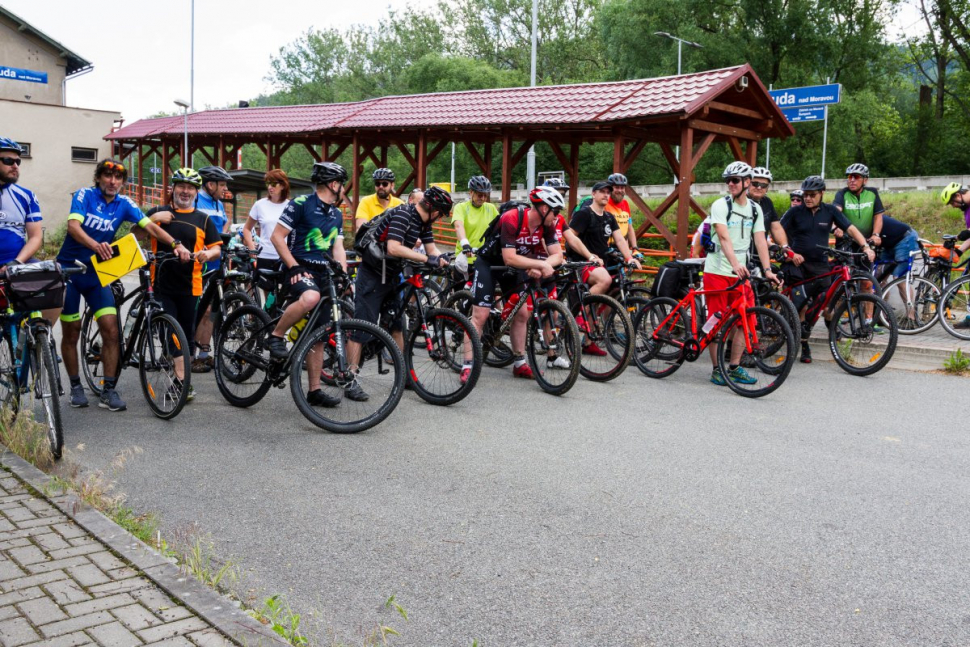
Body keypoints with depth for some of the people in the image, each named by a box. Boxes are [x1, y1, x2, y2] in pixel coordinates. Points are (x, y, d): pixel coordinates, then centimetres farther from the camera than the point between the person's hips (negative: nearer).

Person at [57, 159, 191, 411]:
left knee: (111, 330, -9)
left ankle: (109, 390, -2)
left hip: (97, 273, 3)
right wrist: (96, 245, -45)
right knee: (71, 333, 5)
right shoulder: (84, 195, -10)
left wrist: (176, 244, -28)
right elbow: (73, 225, -26)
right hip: (69, 270, -3)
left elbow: (150, 226, -11)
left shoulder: (124, 203, -1)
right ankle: (76, 386, 21)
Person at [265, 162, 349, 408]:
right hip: (301, 269, -7)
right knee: (310, 298, -40)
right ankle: (276, 336, -18)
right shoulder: (301, 203, -6)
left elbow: (338, 248, 13)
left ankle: (314, 390, 10)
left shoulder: (336, 215, 16)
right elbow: (277, 237, -9)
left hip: (324, 273, 7)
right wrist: (294, 267, -17)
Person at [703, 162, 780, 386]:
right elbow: (724, 237, -21)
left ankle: (734, 367, 13)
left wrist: (767, 269, -10)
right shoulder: (720, 205, -7)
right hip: (717, 271, -5)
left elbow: (760, 240, 2)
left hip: (740, 273, 5)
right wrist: (735, 264, -35)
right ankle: (716, 369, 9)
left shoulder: (755, 209, 9)